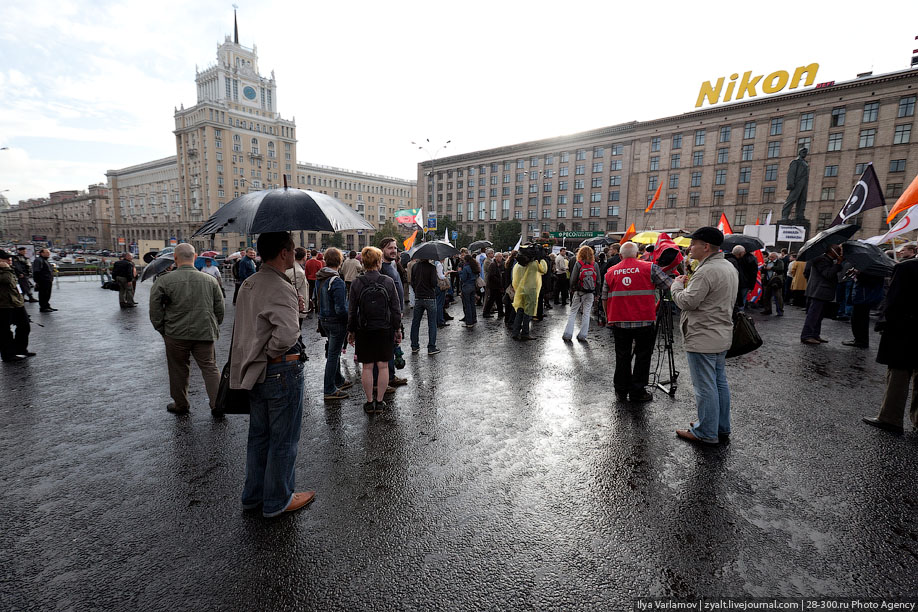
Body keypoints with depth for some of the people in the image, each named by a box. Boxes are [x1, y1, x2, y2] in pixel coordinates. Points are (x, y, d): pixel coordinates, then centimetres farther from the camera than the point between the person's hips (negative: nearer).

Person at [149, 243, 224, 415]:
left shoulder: (163, 281, -6)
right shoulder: (210, 280, 2)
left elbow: (155, 311, -3)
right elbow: (220, 308, 6)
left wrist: (163, 330, 9)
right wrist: (214, 327, 17)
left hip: (176, 334, -1)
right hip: (205, 333, 2)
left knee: (178, 370, 14)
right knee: (210, 368, 7)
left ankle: (180, 405, 28)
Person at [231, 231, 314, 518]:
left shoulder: (248, 284, 7)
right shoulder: (281, 288, -22)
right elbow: (287, 334, -37)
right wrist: (271, 353, -16)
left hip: (255, 371, 9)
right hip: (281, 371, -9)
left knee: (258, 435, 22)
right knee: (284, 439, 8)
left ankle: (253, 495, 37)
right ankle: (277, 501, 24)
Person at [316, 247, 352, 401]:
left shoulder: (319, 279, 4)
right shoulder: (337, 282, -22)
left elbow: (316, 300, 14)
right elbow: (340, 309, -24)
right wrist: (350, 319, -11)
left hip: (324, 320, 8)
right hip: (336, 322, -8)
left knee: (333, 352, 22)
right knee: (333, 355, 1)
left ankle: (339, 380, 38)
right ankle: (329, 390, 11)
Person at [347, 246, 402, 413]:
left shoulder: (356, 283, -5)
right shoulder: (388, 281, -5)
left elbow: (352, 310, -1)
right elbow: (396, 308, -2)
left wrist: (351, 331, 9)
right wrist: (398, 329, 8)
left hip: (364, 331, 0)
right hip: (385, 330, 0)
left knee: (367, 367, 9)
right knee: (383, 366, 9)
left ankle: (369, 402, 17)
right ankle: (379, 402, 15)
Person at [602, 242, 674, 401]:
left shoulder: (610, 272, 8)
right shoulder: (649, 268, -2)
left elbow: (605, 298, 11)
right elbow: (670, 286, -4)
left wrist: (609, 317, 23)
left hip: (619, 321, 3)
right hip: (644, 321, -3)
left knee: (622, 356, 13)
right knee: (643, 356, 9)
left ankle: (621, 391, 21)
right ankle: (637, 392, 15)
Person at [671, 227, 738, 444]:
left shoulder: (707, 271, -21)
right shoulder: (729, 267, 13)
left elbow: (687, 302, -22)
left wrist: (676, 285, -5)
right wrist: (687, 286, 13)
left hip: (703, 340, -10)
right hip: (722, 337, 10)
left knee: (705, 387, 0)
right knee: (720, 383, 18)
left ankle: (706, 433, 11)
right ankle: (722, 429, 30)